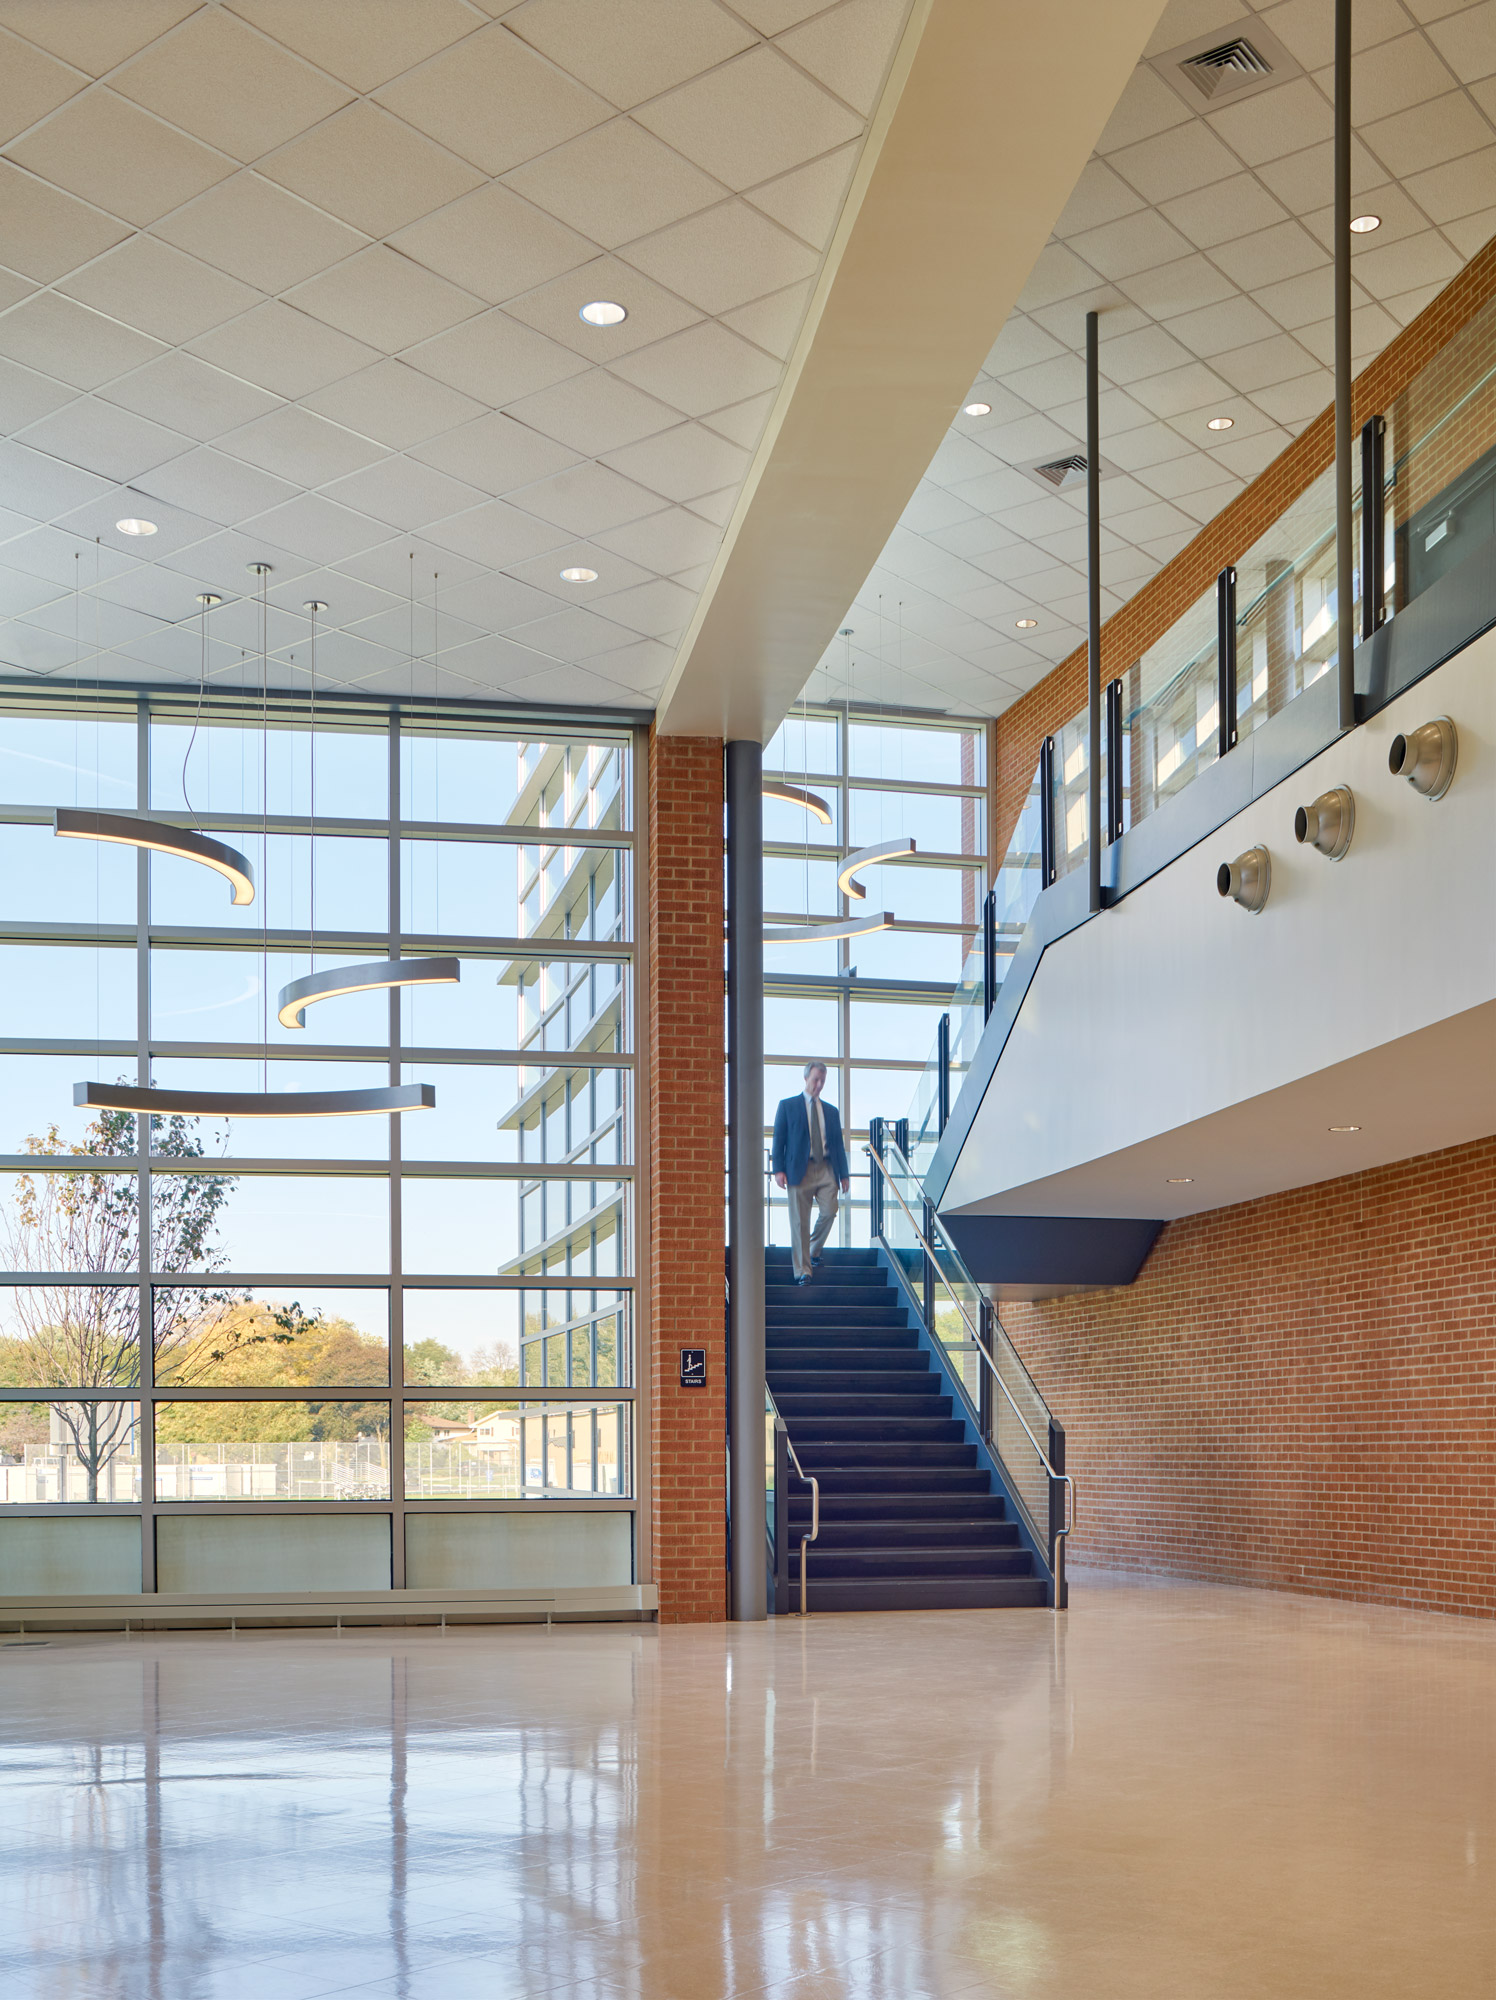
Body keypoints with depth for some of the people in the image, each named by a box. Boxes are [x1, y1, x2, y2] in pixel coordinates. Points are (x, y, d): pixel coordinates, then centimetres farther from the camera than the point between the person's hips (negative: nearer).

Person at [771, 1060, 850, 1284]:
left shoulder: (831, 1111, 18)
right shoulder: (787, 1106, 8)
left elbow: (838, 1144, 17)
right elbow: (778, 1139, 3)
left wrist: (844, 1174, 8)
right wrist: (779, 1169, -7)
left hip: (826, 1170, 3)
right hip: (799, 1170, -3)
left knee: (829, 1212, -11)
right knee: (800, 1222, -5)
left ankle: (814, 1250, 17)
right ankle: (802, 1271, -1)